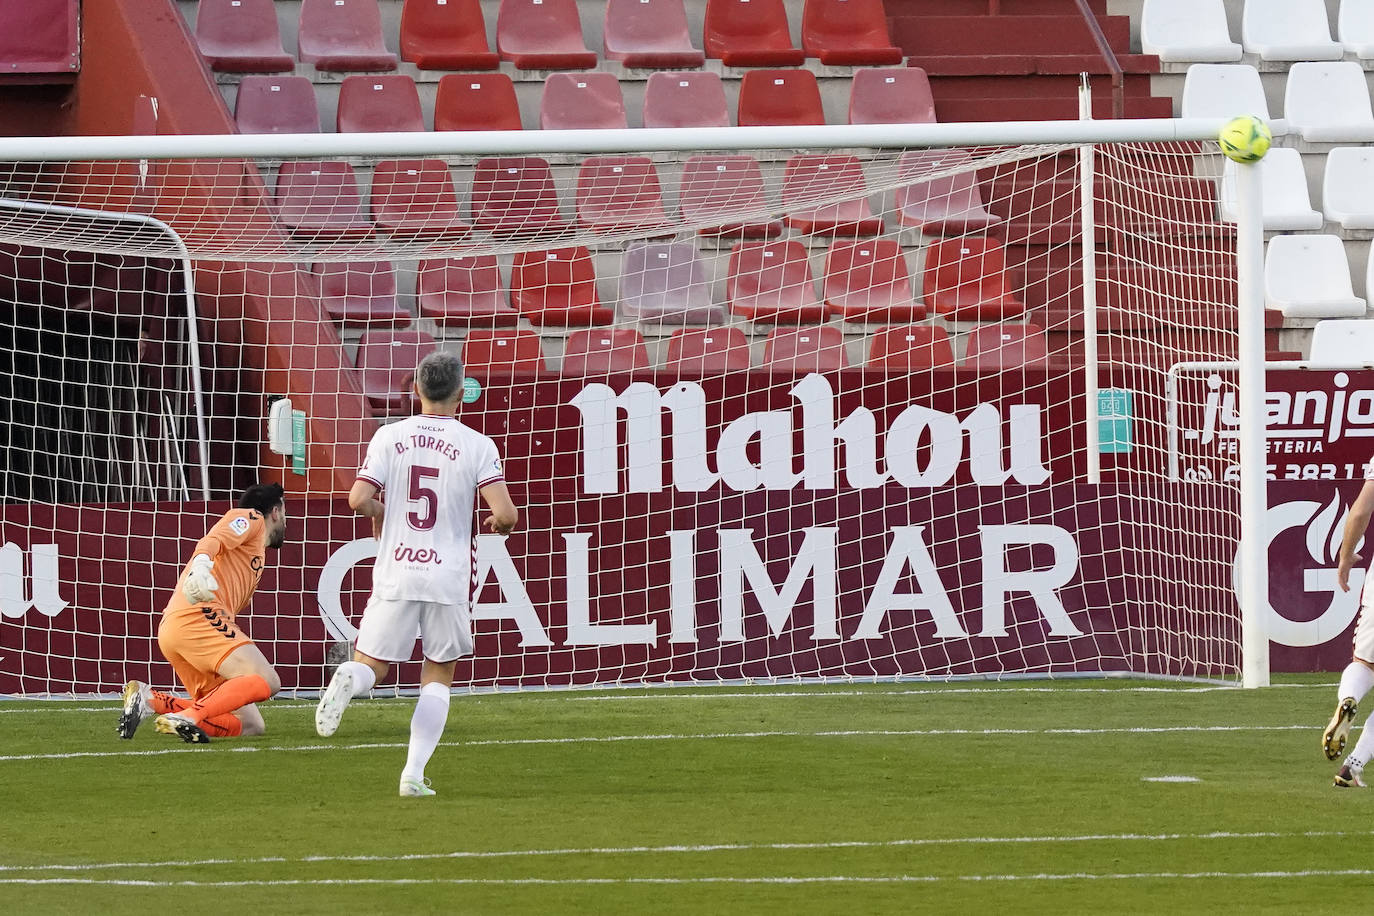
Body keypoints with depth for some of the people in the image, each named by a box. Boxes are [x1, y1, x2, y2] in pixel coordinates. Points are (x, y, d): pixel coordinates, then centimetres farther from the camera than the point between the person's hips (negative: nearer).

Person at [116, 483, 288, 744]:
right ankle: (188, 717, -36)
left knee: (250, 726, -3)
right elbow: (215, 538, -11)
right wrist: (201, 564, -31)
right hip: (197, 615, -9)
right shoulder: (250, 518, 11)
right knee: (266, 681, -25)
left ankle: (150, 700, -7)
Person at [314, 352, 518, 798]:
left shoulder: (389, 437, 0)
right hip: (449, 577, -1)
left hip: (396, 575, 1)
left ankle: (347, 681, -25)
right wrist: (498, 524, 12)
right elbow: (506, 513, -12)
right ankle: (414, 773, 0)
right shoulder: (477, 445, -4)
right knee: (438, 677, 13)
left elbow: (359, 499, -8)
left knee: (371, 663, 12)